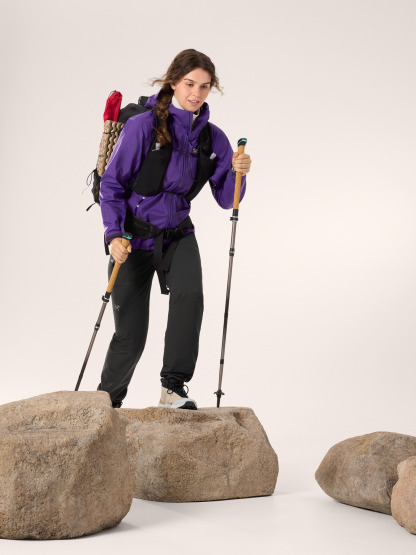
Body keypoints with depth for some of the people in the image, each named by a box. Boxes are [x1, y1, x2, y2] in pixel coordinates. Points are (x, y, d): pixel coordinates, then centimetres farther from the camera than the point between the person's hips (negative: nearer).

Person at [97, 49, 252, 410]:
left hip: (177, 235, 3)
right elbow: (112, 183, -11)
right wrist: (114, 235, -22)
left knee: (190, 295, -29)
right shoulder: (143, 126, -14)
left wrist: (237, 173, -18)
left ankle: (174, 388, -19)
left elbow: (226, 199, 2)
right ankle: (108, 399, 27)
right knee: (131, 335, -1)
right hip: (134, 238, -3)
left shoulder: (213, 137, -1)